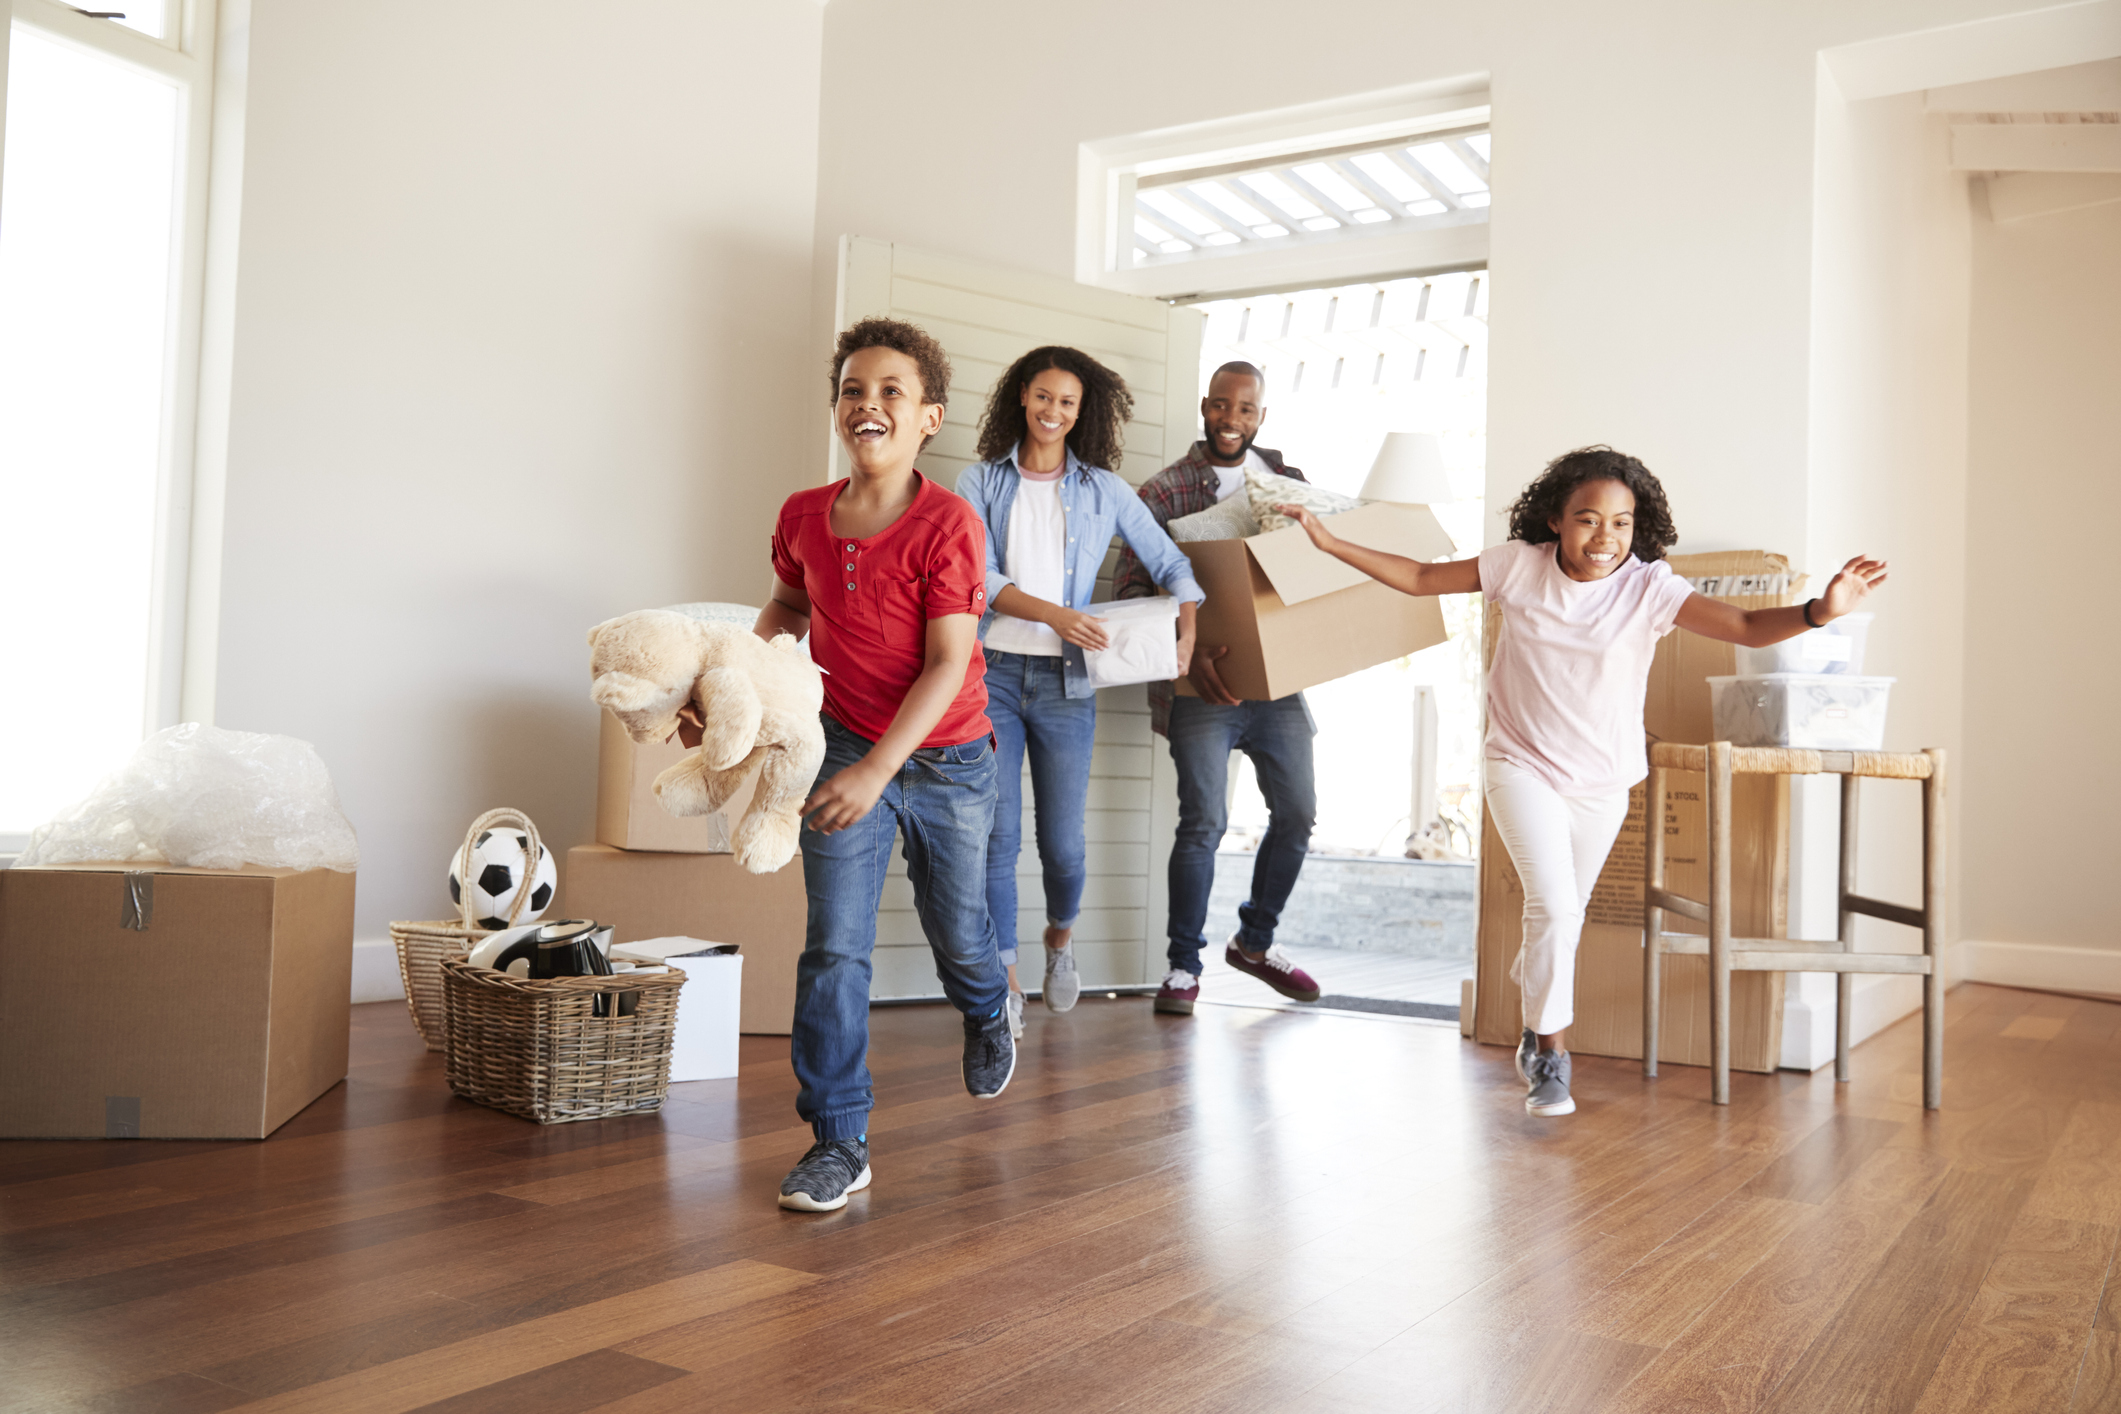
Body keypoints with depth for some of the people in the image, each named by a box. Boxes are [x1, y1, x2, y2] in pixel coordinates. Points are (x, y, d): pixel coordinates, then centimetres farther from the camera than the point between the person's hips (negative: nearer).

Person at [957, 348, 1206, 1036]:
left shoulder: (1104, 490, 11)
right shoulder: (980, 481, 7)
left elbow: (1169, 561, 15)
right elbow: (976, 577, -5)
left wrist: (1187, 631, -2)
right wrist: (1052, 614, -19)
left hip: (1064, 681, 1)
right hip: (992, 672, -1)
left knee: (1062, 842, 2)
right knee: (997, 836, -4)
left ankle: (1061, 938, 34)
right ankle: (1003, 982, 9)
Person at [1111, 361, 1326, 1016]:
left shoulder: (1288, 481, 12)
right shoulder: (1164, 491, -4)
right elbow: (1130, 586, -11)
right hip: (1201, 685, -5)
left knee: (1297, 812, 9)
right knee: (1204, 821, -8)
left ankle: (1255, 941, 29)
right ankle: (1183, 964, 8)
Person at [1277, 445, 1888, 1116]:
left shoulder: (1648, 589, -15)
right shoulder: (1519, 566, -11)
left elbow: (1749, 627, -25)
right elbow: (1420, 578, -1)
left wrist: (1819, 611, -45)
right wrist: (1330, 542, -3)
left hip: (1602, 782, 2)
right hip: (1522, 765, -2)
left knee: (1563, 917, 18)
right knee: (1554, 907, -19)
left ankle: (1535, 1029, 47)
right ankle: (1551, 1055, -1)